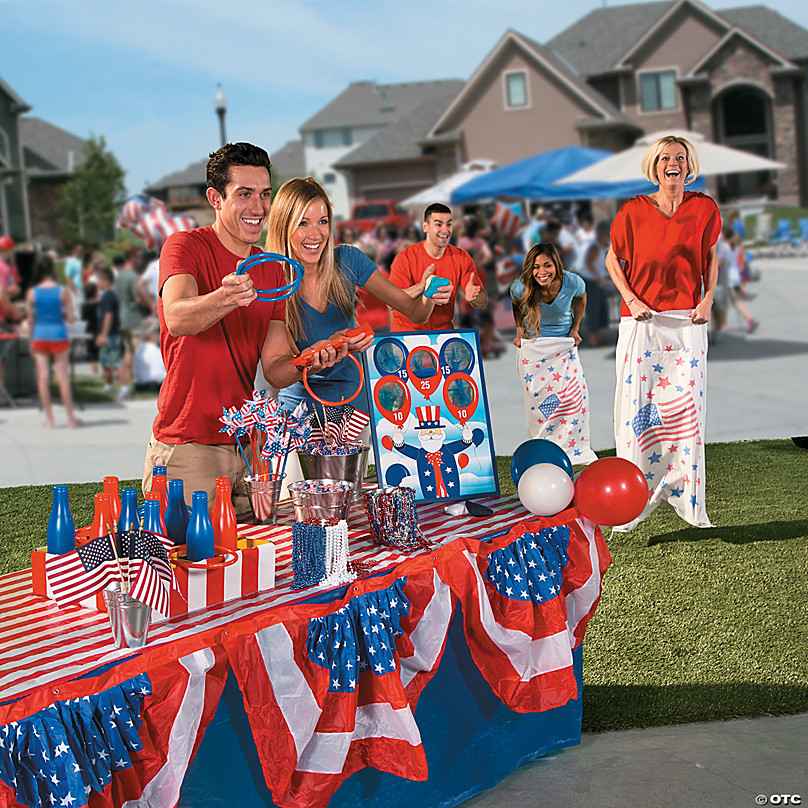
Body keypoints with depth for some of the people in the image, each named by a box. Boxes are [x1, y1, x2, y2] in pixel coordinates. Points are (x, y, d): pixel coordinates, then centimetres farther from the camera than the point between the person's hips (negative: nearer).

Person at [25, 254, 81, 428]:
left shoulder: (32, 293, -3)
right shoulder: (63, 291, -6)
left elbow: (30, 320, 2)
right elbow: (70, 318, -5)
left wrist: (31, 341, 11)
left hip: (39, 336, 1)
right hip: (59, 335, -1)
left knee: (43, 376, 4)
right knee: (62, 376, 4)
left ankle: (49, 417, 3)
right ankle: (71, 417, 7)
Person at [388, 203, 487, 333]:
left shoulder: (462, 258, 1)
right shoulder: (405, 258, -8)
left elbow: (483, 303, -3)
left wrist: (472, 296, -28)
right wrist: (421, 287, -31)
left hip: (444, 331, 3)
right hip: (407, 332, -2)